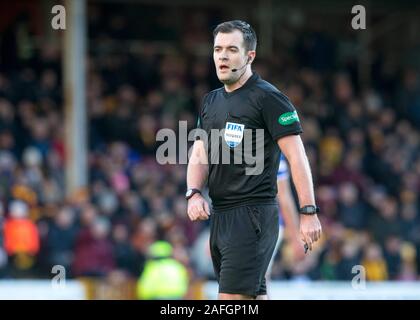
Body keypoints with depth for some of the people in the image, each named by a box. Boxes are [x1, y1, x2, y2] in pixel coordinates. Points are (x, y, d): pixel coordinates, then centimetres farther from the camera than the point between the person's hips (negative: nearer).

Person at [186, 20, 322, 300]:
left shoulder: (268, 98, -8)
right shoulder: (211, 101, 16)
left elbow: (297, 156, -11)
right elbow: (199, 155, 18)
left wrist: (309, 212, -17)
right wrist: (194, 193, -2)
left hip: (253, 214, -8)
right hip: (219, 217, 8)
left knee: (232, 298, -14)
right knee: (255, 296, 11)